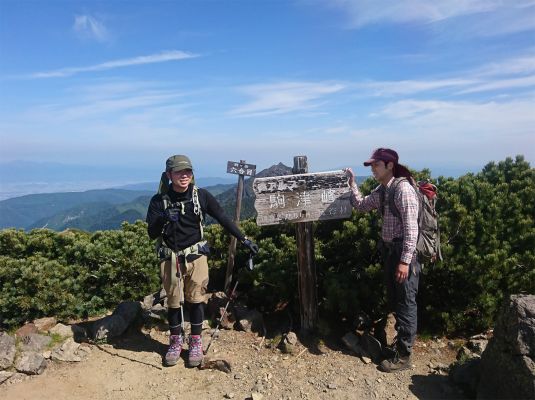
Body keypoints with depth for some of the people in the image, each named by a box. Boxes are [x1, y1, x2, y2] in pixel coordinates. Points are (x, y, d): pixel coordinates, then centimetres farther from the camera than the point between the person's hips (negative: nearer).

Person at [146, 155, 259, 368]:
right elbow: (152, 234, -6)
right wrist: (163, 219, -27)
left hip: (196, 255, 0)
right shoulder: (159, 200, -5)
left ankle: (196, 343, 22)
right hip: (170, 258, 1)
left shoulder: (201, 195, -5)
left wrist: (244, 239, -1)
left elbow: (223, 219, 0)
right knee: (174, 301, 10)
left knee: (195, 300, 5)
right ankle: (176, 341, 29)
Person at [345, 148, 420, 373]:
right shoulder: (380, 190, 8)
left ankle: (403, 356, 13)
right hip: (389, 250, 9)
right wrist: (352, 184, 15)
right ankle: (400, 343, 37)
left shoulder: (403, 189, -18)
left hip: (403, 251, -9)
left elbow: (411, 228, -21)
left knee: (405, 304, 2)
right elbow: (361, 206, 23)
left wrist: (405, 260, -22)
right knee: (394, 302, 19)